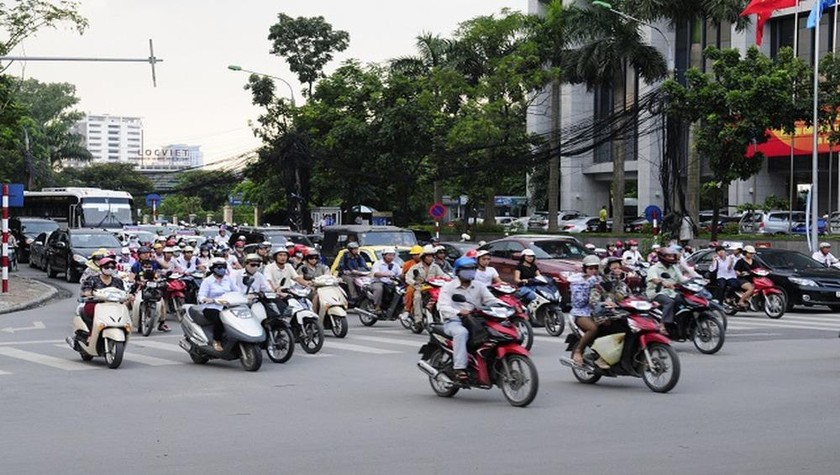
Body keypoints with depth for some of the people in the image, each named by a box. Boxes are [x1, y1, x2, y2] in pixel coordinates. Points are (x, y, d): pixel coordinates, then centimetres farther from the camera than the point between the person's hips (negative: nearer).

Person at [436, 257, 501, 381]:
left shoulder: (479, 287, 17)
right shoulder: (448, 287, 3)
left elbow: (492, 300, 6)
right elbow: (443, 307, -12)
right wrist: (459, 312, -32)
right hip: (453, 322, -4)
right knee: (461, 333, -39)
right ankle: (460, 368, -42)